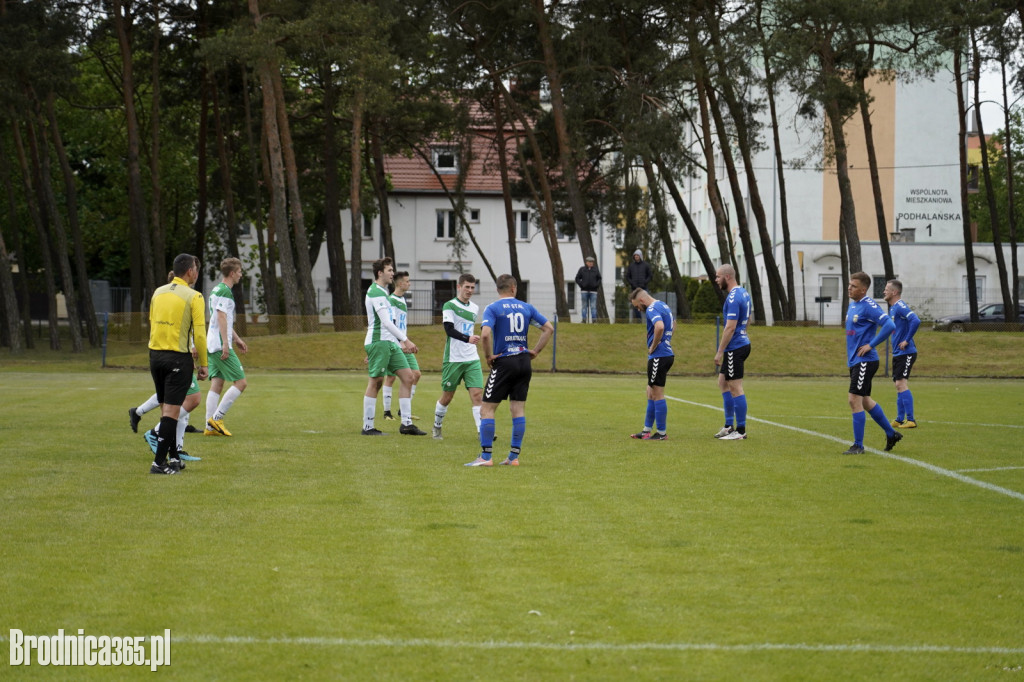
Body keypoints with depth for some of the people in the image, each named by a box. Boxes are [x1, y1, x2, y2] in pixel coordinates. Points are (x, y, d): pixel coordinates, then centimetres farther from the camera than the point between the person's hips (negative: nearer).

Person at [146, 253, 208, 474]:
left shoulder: (158, 292, 9)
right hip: (178, 359, -6)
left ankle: (173, 458, 19)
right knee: (171, 411, -4)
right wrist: (203, 364, -3)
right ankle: (159, 462, -8)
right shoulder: (193, 297, -9)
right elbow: (199, 333, -11)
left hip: (155, 354, 6)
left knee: (166, 410, 13)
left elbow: (151, 324, 14)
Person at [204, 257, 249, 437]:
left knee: (217, 384, 8)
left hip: (212, 346, 10)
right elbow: (221, 317, -19)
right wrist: (226, 344, -21)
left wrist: (236, 338, 33)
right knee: (241, 382, -6)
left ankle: (210, 426, 4)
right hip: (221, 345, -10)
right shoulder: (225, 291, -12)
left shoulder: (216, 290, 19)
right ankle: (216, 418, -8)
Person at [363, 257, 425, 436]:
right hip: (378, 342, -9)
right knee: (375, 382, -4)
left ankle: (406, 423, 2)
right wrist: (406, 340, -23)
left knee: (407, 376, 2)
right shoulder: (375, 292, -13)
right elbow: (386, 322, -21)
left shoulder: (382, 292, 19)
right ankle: (368, 427, 2)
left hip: (390, 343, 9)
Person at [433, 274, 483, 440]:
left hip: (472, 359, 4)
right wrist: (467, 338, -32)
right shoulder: (449, 306, -6)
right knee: (447, 397, 6)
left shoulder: (475, 308, 13)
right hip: (453, 359, -4)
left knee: (477, 395, -9)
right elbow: (449, 330, -19)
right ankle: (437, 428, 26)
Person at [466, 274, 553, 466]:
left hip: (504, 362, -5)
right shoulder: (526, 307, 8)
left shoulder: (492, 309, -5)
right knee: (518, 409, 10)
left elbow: (485, 334, -21)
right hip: (524, 361, 5)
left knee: (487, 409, 1)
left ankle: (485, 456, -4)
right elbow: (549, 328, 8)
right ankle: (514, 456, 10)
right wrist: (535, 351, 10)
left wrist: (489, 355, -8)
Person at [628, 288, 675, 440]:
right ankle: (647, 430, 22)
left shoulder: (652, 309, -15)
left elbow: (659, 327, -34)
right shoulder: (663, 306, 16)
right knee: (651, 393, 16)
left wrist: (653, 347, -20)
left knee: (657, 394, -3)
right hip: (667, 353, 10)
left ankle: (662, 433, 2)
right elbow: (673, 325, 34)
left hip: (658, 356, -10)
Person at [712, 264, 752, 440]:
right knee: (723, 383, 16)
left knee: (736, 388, -4)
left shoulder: (733, 298, -19)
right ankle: (729, 426, 20)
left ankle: (741, 431, 1)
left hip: (735, 348, -10)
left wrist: (720, 352, -19)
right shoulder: (743, 293, 12)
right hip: (742, 343, 10)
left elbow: (730, 327, -23)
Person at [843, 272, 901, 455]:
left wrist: (871, 345, -21)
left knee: (855, 400, -12)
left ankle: (858, 445, -5)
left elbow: (889, 325, -25)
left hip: (865, 360, -10)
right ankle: (891, 434, 30)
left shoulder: (869, 306, -15)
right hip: (854, 360, 10)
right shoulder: (852, 304, 13)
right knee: (864, 401, 17)